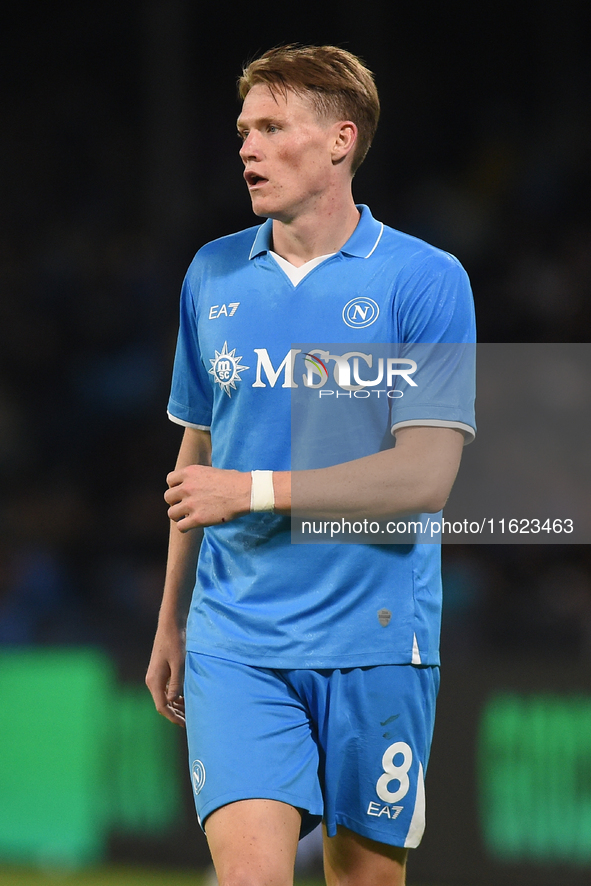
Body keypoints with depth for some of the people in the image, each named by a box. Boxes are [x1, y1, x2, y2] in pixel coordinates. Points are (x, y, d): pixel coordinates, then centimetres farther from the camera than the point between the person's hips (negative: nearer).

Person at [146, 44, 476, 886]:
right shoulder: (213, 274, 9)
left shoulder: (425, 280, -5)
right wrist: (171, 623, 18)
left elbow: (425, 474, -12)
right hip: (233, 638, 2)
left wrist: (254, 490, -12)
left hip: (374, 640, -2)